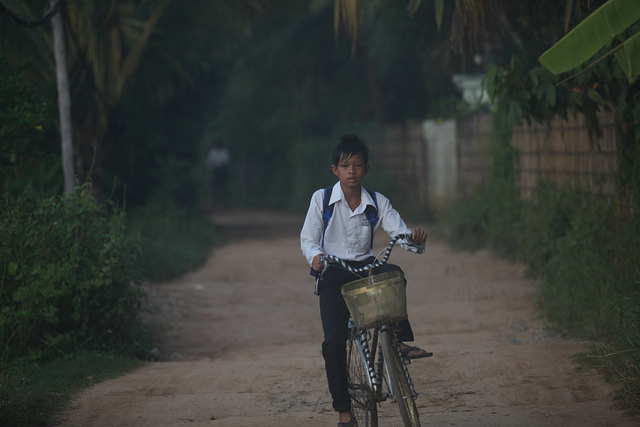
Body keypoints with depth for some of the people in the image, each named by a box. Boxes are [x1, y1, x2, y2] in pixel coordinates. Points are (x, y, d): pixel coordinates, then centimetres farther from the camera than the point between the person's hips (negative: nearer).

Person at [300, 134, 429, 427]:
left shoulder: (377, 203, 2)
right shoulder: (321, 199, -1)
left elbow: (399, 232, -7)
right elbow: (308, 238, -2)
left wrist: (414, 239, -30)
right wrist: (315, 256, -24)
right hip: (333, 274, -1)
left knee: (392, 272, -34)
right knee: (334, 340, -14)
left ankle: (399, 340, -30)